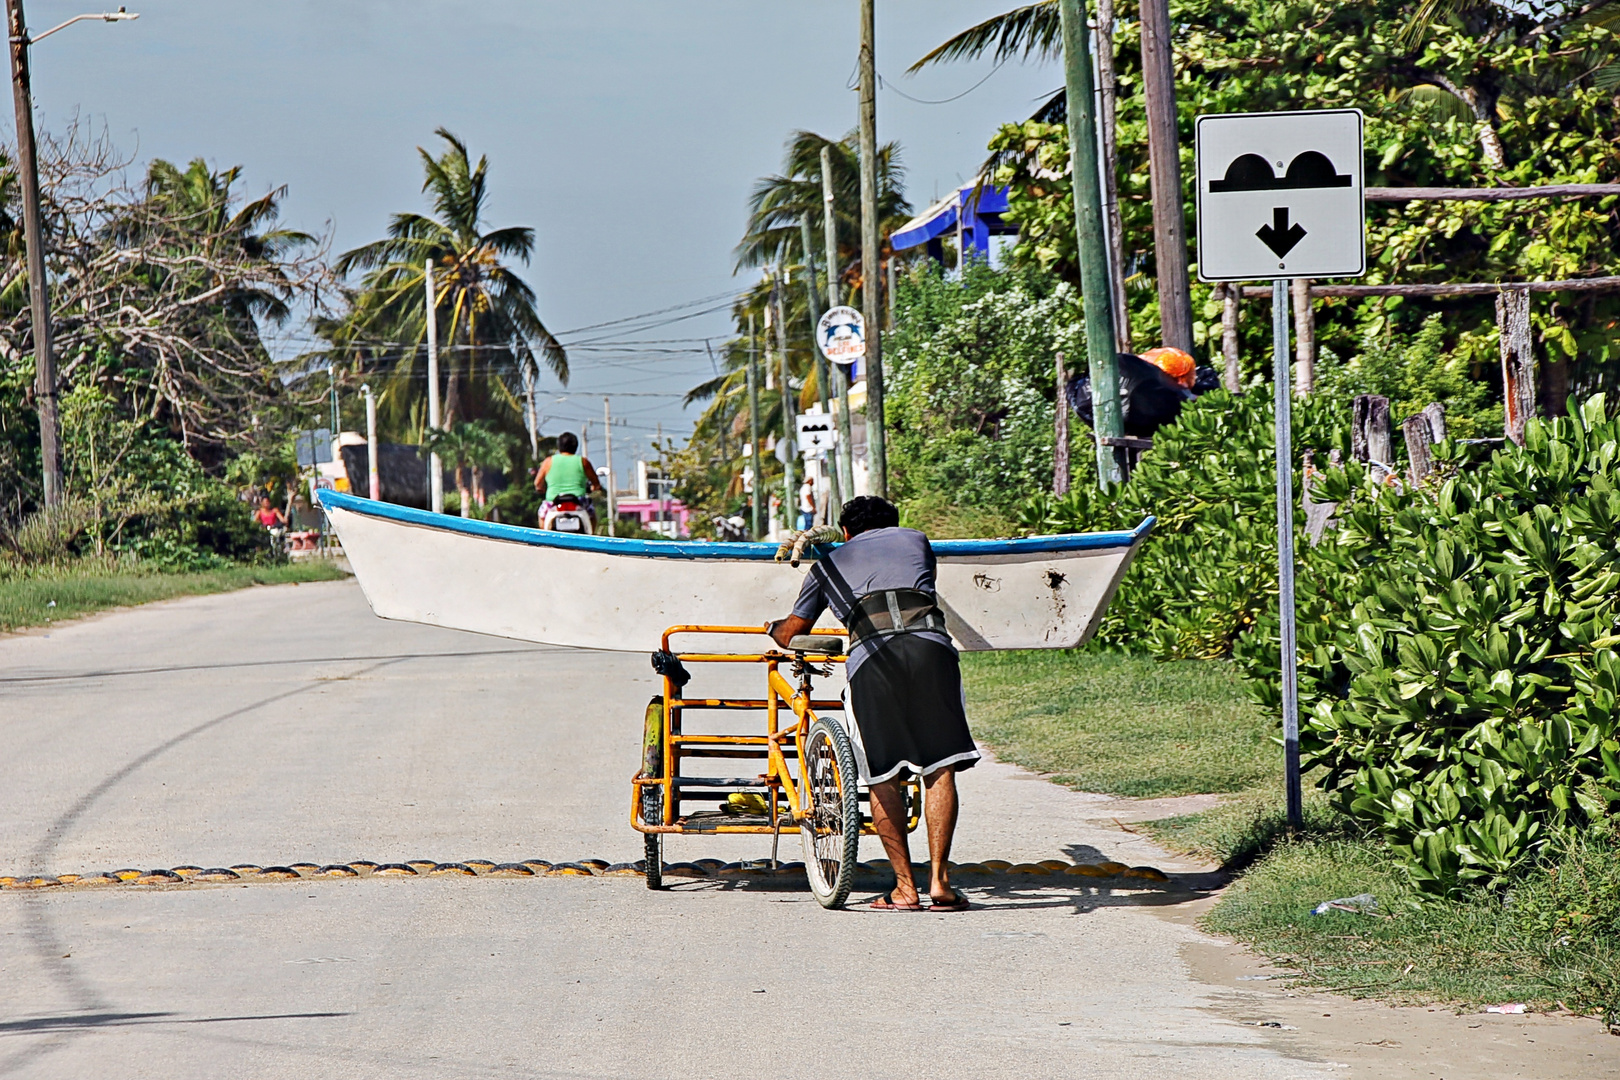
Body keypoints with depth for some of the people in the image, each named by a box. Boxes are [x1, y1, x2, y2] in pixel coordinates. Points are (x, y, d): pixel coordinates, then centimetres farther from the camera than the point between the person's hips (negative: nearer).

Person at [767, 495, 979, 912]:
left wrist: (775, 629, 58)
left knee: (883, 779, 7)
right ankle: (939, 881, -1)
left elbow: (792, 634, 33)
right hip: (930, 644, 1)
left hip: (871, 657, -1)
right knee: (940, 769, 5)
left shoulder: (829, 563, 29)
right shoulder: (915, 541, 33)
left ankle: (905, 888, 5)